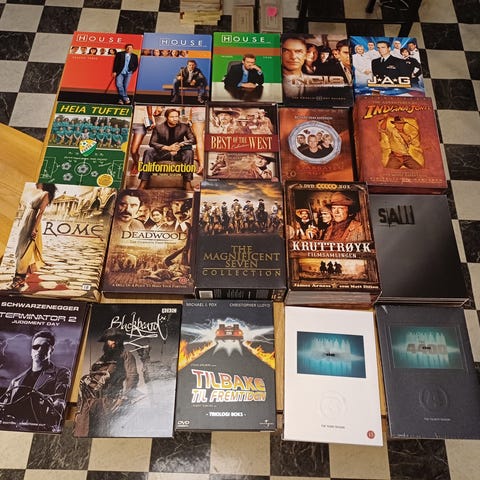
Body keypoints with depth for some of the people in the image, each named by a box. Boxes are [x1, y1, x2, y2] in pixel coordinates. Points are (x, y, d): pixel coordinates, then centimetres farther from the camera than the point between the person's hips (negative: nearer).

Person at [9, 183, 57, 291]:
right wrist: (23, 225, 16)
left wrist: (35, 229, -22)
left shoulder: (45, 194, -9)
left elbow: (40, 212, -17)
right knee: (20, 251, 10)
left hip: (32, 226, -9)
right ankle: (18, 279, 17)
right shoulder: (37, 193, 16)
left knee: (25, 253, -6)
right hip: (25, 225, 9)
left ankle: (20, 281, 0)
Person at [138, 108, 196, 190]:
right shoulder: (158, 127, -3)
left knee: (189, 152, -30)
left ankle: (187, 183, -32)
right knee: (149, 151, -27)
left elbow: (193, 139, -7)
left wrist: (179, 145, -25)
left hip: (178, 153, 0)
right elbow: (152, 143, -8)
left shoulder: (184, 127, -1)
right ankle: (144, 182, -29)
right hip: (162, 153, 0)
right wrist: (167, 148, -24)